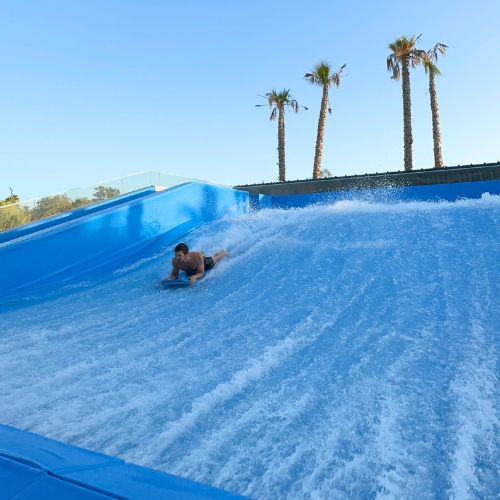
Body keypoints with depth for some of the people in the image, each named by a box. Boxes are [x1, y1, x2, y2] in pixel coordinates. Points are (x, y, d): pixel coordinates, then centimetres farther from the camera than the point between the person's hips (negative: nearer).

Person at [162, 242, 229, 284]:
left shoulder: (197, 256, -49)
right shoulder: (175, 261, -40)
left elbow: (201, 273, -39)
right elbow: (174, 274, -23)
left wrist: (194, 276, -60)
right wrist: (169, 278, -45)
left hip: (204, 263, -3)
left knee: (215, 258, 31)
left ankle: (223, 252, 61)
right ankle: (200, 254, 64)